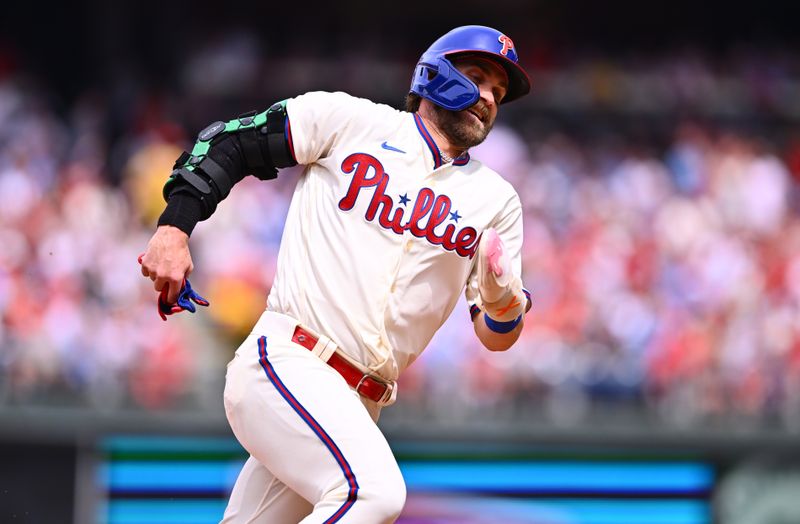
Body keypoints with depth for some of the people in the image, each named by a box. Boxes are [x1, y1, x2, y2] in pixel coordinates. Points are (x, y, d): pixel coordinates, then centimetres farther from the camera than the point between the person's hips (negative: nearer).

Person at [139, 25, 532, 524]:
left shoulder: (496, 200, 13)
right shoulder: (352, 120, 4)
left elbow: (496, 338, 7)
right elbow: (229, 142, 7)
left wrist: (503, 301, -17)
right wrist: (174, 227, -7)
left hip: (358, 408, 6)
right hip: (286, 364, -6)